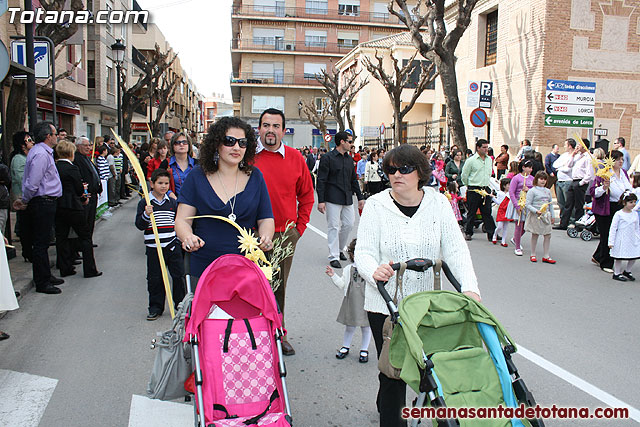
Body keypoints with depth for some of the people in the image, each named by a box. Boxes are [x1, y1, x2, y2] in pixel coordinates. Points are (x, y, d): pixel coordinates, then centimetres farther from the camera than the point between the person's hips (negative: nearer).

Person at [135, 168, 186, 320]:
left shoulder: (172, 202, 7)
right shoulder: (144, 203, -2)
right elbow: (139, 225, -6)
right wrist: (146, 215, -23)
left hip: (172, 245, 2)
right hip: (154, 248, -2)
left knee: (178, 275, 5)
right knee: (155, 279, 6)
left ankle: (181, 303, 21)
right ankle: (156, 307, 20)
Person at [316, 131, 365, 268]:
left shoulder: (349, 159, 14)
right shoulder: (327, 158, -7)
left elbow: (353, 180, 21)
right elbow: (321, 181, -10)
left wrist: (360, 197, 17)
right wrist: (321, 201, -15)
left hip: (347, 199, 7)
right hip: (333, 199, -7)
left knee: (349, 224, 7)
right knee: (334, 227, -3)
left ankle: (339, 249, 27)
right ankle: (334, 257, 3)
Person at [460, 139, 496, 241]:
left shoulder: (489, 159, 10)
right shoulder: (471, 160, -8)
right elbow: (464, 175, -2)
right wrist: (469, 186, 6)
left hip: (486, 189, 5)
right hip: (474, 190, -5)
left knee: (487, 212, 4)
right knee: (472, 213, 4)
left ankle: (491, 234, 5)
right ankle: (468, 232, 17)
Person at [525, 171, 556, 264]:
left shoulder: (548, 191, 12)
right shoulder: (532, 191, -6)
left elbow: (551, 204, 18)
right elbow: (528, 204, -10)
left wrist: (552, 216, 15)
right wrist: (536, 211, -22)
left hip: (546, 215, 5)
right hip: (535, 215, -5)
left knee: (548, 235, 3)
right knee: (535, 234, 4)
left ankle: (546, 256, 10)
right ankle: (533, 255, 16)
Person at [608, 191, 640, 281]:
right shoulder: (619, 214, -10)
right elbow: (613, 228, -9)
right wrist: (611, 242, -12)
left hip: (632, 240, 5)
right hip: (621, 240, -5)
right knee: (619, 257, 1)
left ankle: (627, 271, 28)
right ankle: (617, 273, 16)